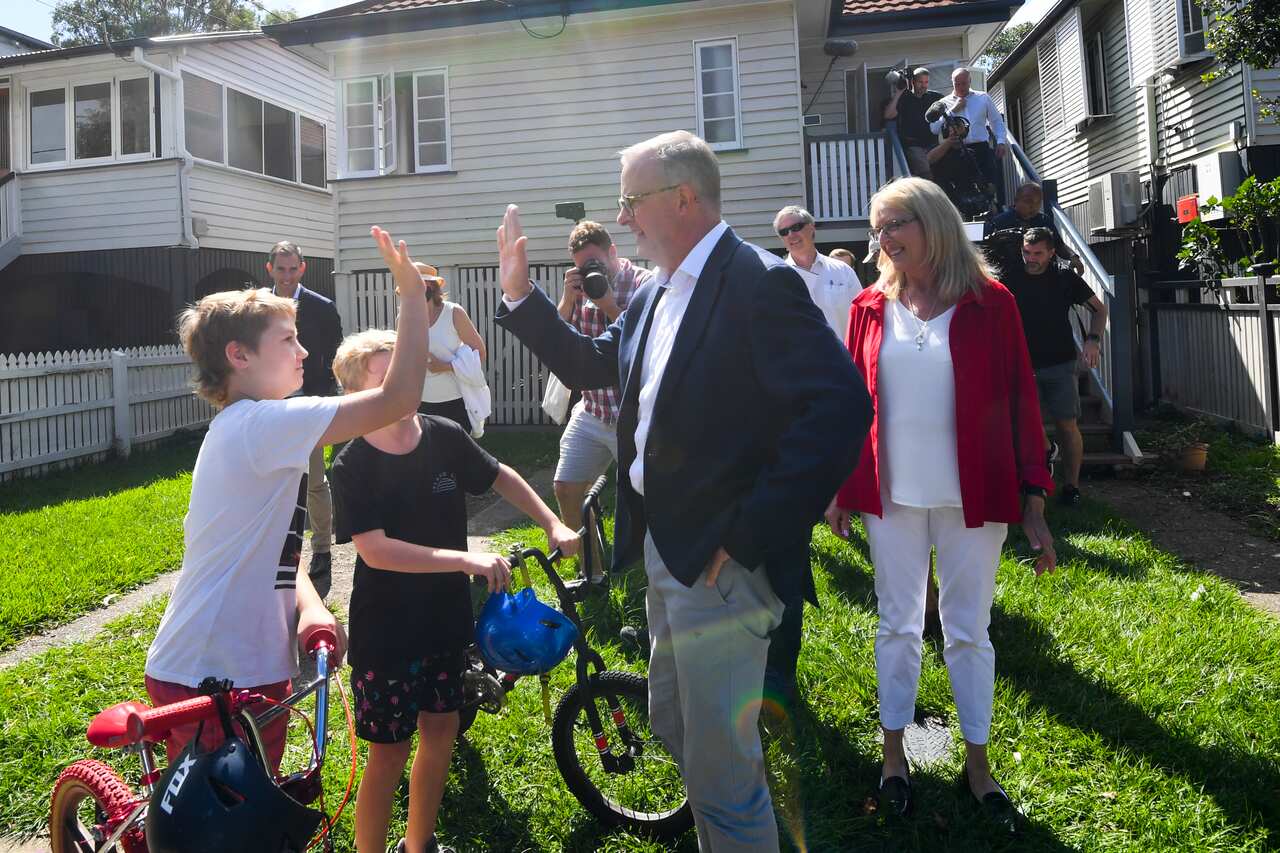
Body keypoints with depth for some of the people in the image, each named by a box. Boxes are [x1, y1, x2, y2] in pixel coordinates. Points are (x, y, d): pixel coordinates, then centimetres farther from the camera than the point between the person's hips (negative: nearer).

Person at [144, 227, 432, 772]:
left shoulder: (236, 429, 13)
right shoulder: (263, 422, -20)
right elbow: (397, 400, -26)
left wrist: (309, 606, -7)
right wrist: (412, 293, -19)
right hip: (213, 684, -10)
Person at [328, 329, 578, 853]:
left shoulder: (446, 437, -7)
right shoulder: (352, 468, -18)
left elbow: (501, 478, 11)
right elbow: (375, 550, -28)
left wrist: (553, 524, 4)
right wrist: (467, 561, -34)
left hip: (446, 618, 5)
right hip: (386, 630, -5)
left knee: (440, 728, 17)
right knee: (390, 749, 4)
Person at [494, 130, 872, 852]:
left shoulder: (759, 283, -17)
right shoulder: (655, 296, 12)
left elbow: (842, 405, -26)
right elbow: (593, 364, 23)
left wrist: (749, 534, -24)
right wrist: (521, 295, 14)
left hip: (722, 559, -10)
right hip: (666, 549, 10)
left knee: (720, 763, 2)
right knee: (673, 727, 24)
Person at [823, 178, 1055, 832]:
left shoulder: (989, 304, -3)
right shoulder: (870, 308, 3)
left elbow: (1020, 402, -3)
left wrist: (1033, 504, -5)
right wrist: (841, 488, 6)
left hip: (972, 496, -1)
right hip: (892, 495, 2)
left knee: (968, 630, 9)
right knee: (897, 625, 12)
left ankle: (977, 761, 26)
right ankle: (894, 751, 27)